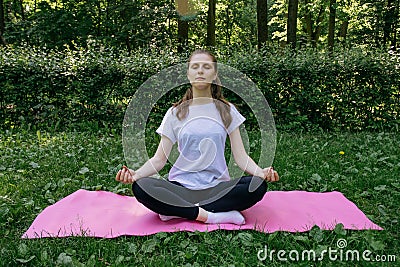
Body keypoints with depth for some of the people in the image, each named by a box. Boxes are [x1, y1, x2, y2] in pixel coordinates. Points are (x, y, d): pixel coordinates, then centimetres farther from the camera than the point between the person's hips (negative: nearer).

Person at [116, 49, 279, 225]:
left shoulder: (226, 111, 8)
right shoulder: (175, 113, 7)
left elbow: (241, 156, 2)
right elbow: (159, 159, 2)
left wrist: (261, 172, -19)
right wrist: (136, 173, -18)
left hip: (217, 187, 1)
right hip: (181, 186, 0)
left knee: (258, 185, -28)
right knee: (140, 187, -27)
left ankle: (178, 211, -21)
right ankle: (208, 215, -23)